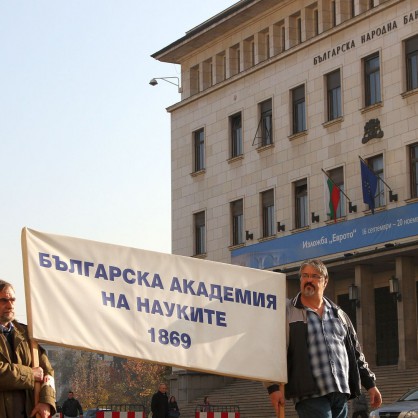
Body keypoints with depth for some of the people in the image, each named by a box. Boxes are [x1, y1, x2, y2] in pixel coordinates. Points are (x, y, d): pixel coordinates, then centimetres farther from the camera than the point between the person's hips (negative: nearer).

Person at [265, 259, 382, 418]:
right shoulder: (287, 312, 3)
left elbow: (356, 354, 24)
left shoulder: (338, 314, 20)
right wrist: (273, 387, -14)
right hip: (310, 396, -6)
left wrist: (370, 384, 19)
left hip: (341, 395, 6)